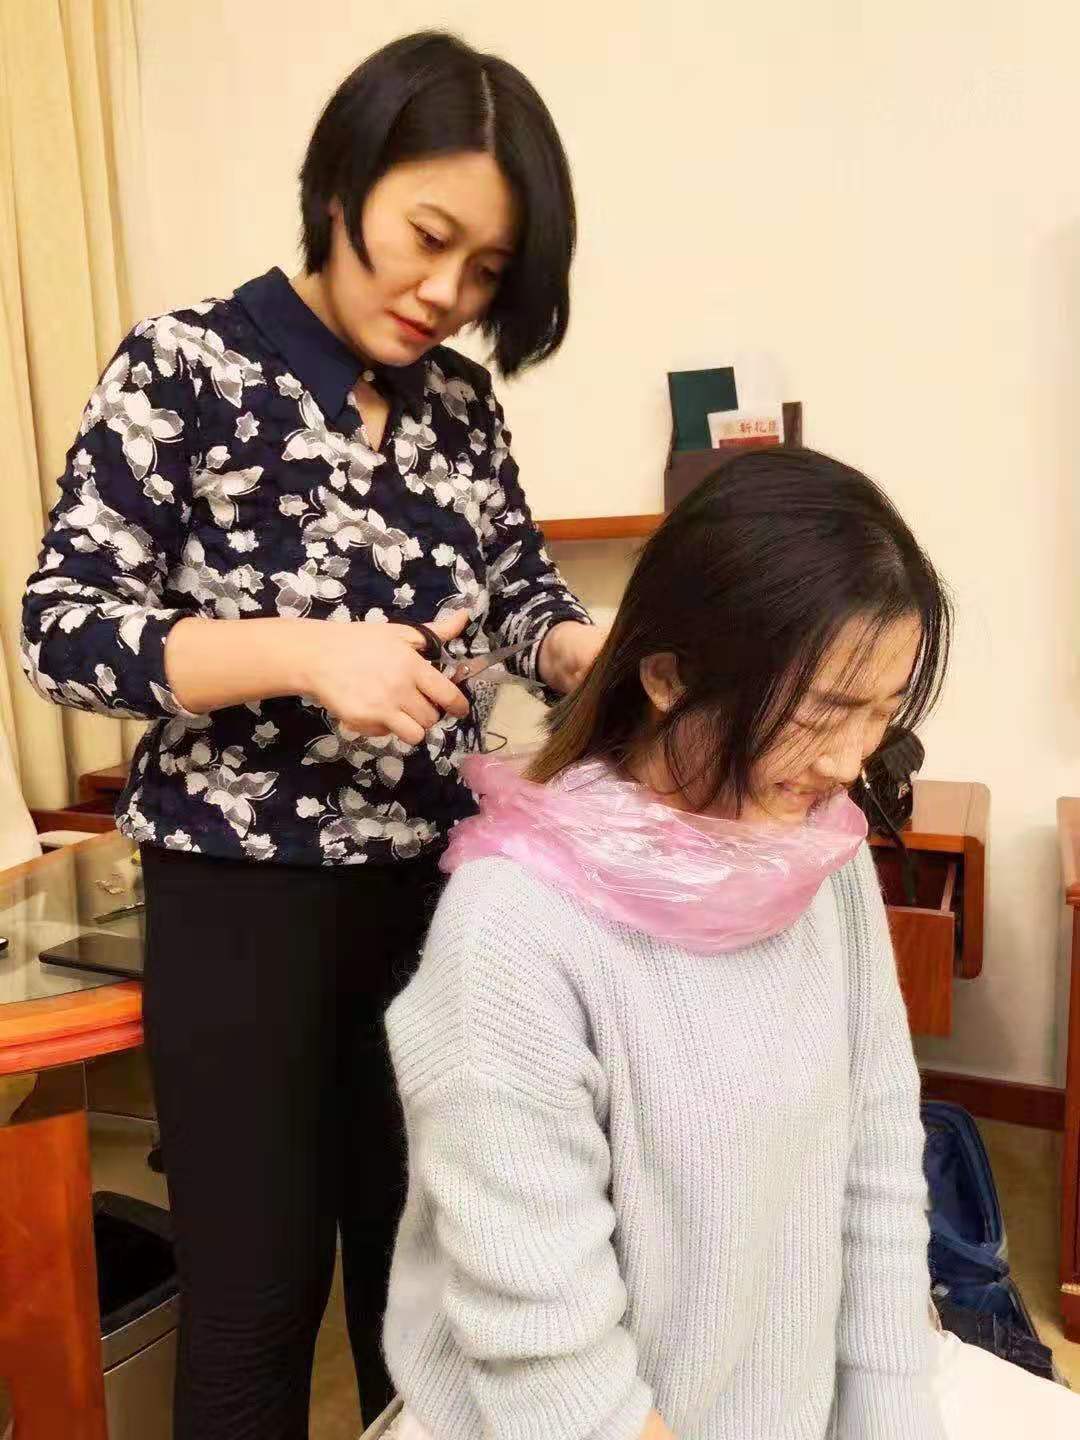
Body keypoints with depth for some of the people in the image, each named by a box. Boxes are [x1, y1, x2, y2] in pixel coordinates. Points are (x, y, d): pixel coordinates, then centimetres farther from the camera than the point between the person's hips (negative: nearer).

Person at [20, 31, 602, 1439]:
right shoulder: (185, 370, -7)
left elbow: (522, 590, 11)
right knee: (256, 1294, 11)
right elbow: (60, 628, -10)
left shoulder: (460, 399, 6)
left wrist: (583, 650, -11)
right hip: (244, 897, -4)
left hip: (439, 886, 5)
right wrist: (300, 652, -24)